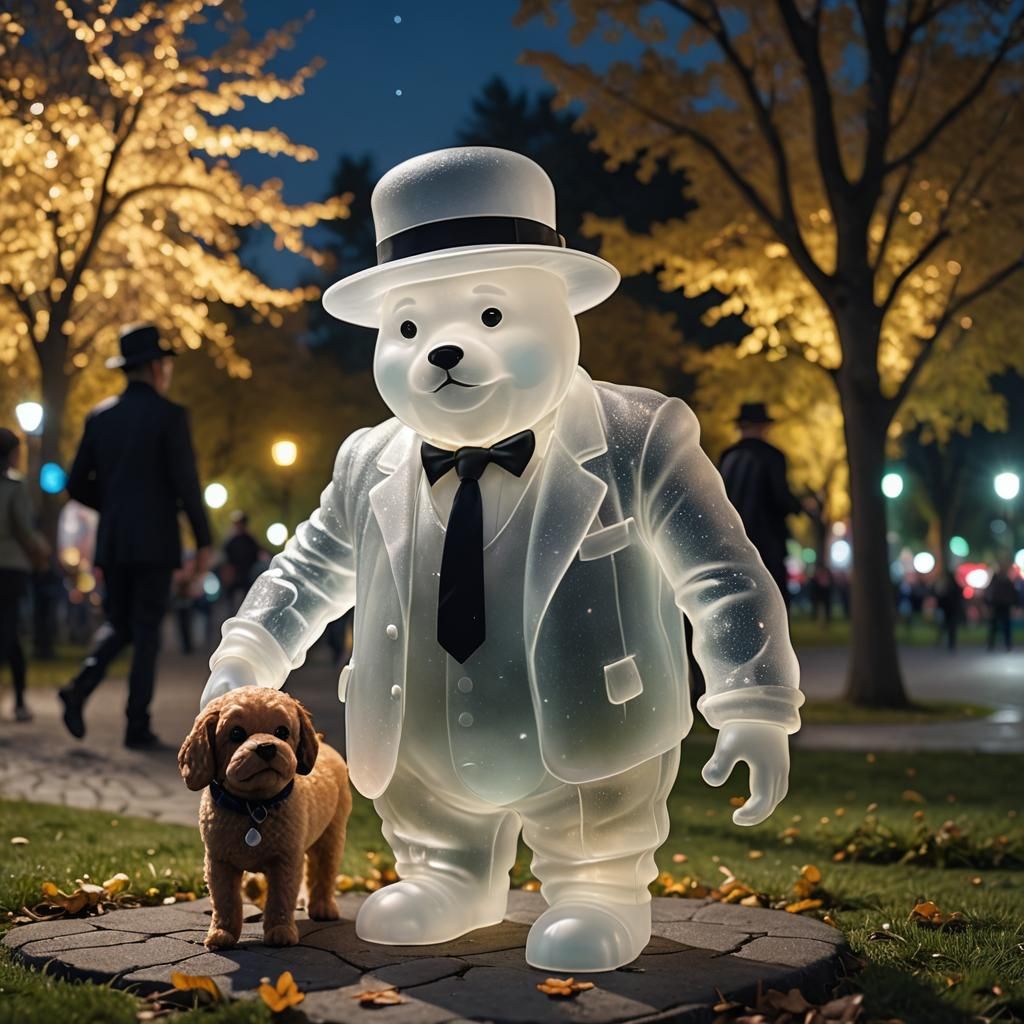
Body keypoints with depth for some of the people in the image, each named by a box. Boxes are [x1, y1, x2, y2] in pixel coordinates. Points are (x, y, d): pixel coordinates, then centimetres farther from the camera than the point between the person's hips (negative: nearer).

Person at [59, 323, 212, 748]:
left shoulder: (100, 415, 8)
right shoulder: (169, 415, -8)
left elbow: (78, 485, 9)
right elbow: (187, 484, -12)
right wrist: (203, 541, -4)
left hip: (112, 542, 5)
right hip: (155, 541, -5)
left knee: (118, 625, 16)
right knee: (146, 632, 3)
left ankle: (80, 686, -10)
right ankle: (138, 726, 3)